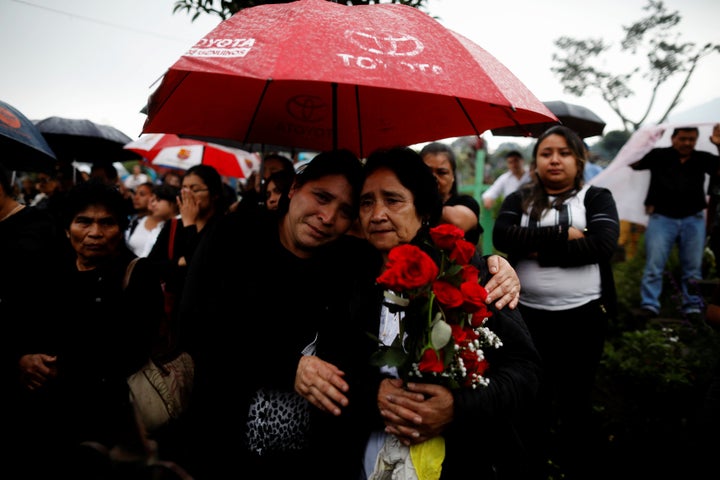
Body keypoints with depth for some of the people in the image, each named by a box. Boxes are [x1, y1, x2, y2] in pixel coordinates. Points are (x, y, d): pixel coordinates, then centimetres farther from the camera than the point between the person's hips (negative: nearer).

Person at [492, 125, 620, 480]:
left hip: (583, 315, -1)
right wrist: (561, 234, -17)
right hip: (529, 313, 1)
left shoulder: (596, 197, 2)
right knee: (534, 396, 15)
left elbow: (603, 244, -14)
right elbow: (502, 238, -13)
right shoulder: (518, 200, 5)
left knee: (576, 398, 13)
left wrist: (540, 251, -14)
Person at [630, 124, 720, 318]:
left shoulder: (702, 158, 10)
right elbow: (632, 163, 1)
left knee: (693, 269, 7)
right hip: (662, 218, -2)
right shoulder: (659, 155, 4)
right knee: (654, 267, -5)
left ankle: (693, 308, 16)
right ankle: (649, 307, -2)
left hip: (693, 220, 3)